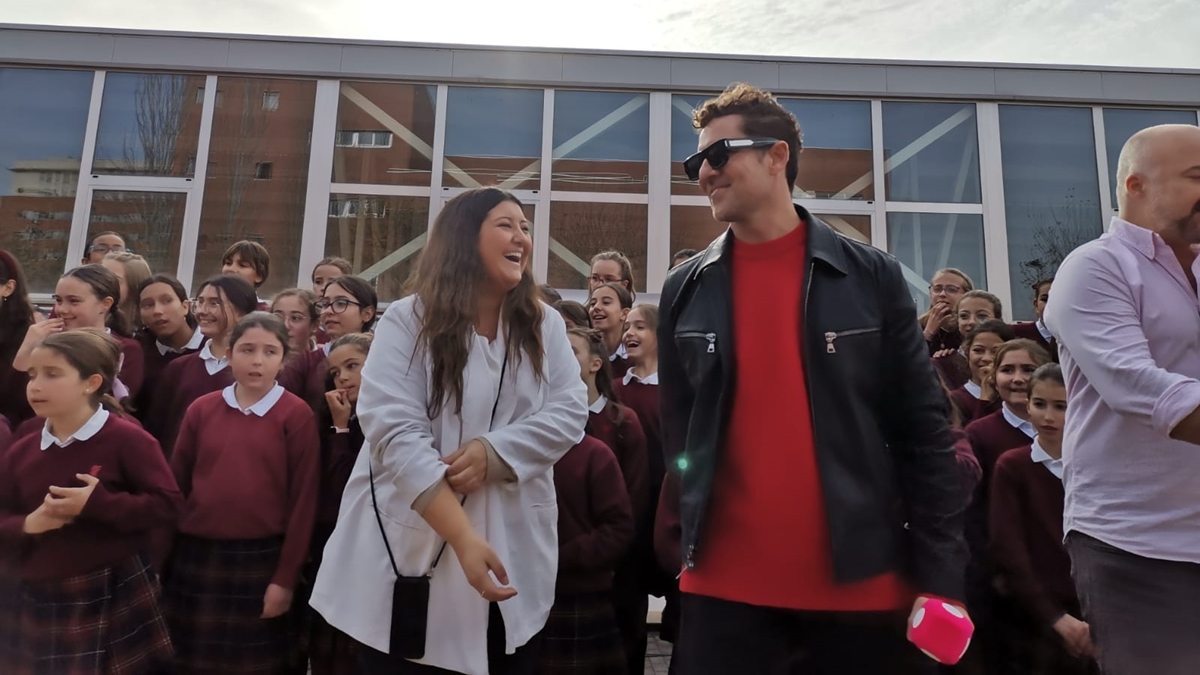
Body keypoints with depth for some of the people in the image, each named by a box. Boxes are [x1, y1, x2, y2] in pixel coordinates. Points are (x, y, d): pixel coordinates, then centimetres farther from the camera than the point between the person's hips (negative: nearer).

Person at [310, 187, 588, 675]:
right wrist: (464, 538, -25)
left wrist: (492, 452, -20)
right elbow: (395, 434, -18)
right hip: (413, 553, -3)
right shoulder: (408, 320, -8)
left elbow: (569, 412, -3)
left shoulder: (545, 326, 5)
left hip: (514, 553, 4)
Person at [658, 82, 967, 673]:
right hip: (724, 585, 1)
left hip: (863, 583, 0)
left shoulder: (872, 276, -2)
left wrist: (940, 579, -3)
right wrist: (695, 539, 6)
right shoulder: (684, 290, 3)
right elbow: (678, 430, 8)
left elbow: (924, 431, -1)